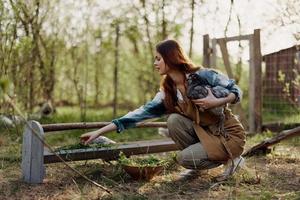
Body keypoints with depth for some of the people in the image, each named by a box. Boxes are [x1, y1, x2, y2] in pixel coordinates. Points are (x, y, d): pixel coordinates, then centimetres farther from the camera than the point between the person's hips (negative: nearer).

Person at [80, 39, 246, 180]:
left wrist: (218, 102, -31)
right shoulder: (167, 93, -3)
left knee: (184, 158, -21)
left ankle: (231, 159, 2)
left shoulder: (203, 76, -19)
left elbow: (236, 91, -9)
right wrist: (100, 132, -13)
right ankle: (198, 161, 2)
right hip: (205, 131, 5)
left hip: (230, 134, -5)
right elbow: (141, 113, -9)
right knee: (174, 120, -17)